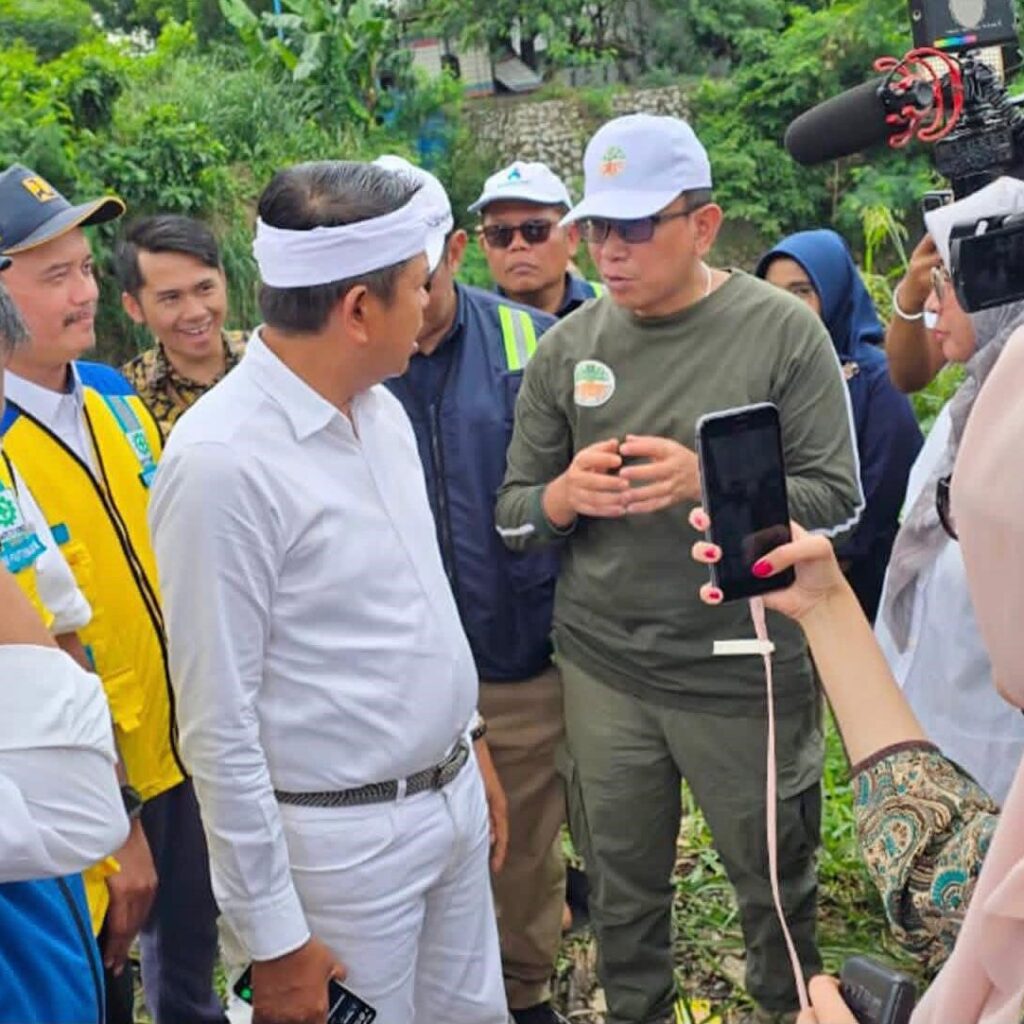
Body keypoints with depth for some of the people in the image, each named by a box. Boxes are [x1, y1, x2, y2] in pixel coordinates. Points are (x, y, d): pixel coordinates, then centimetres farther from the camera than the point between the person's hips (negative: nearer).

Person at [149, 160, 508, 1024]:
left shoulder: (381, 409, 2)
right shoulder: (221, 460, -23)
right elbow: (220, 726, -19)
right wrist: (271, 936, -15)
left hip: (455, 798, 7)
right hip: (344, 837, -7)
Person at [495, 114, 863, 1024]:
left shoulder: (784, 332, -7)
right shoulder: (567, 348, 1)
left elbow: (837, 500, -8)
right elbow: (513, 514, 5)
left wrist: (709, 482, -24)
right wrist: (565, 495, -18)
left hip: (748, 672, -2)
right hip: (603, 669, 3)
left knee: (776, 881, 17)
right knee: (622, 889, 18)